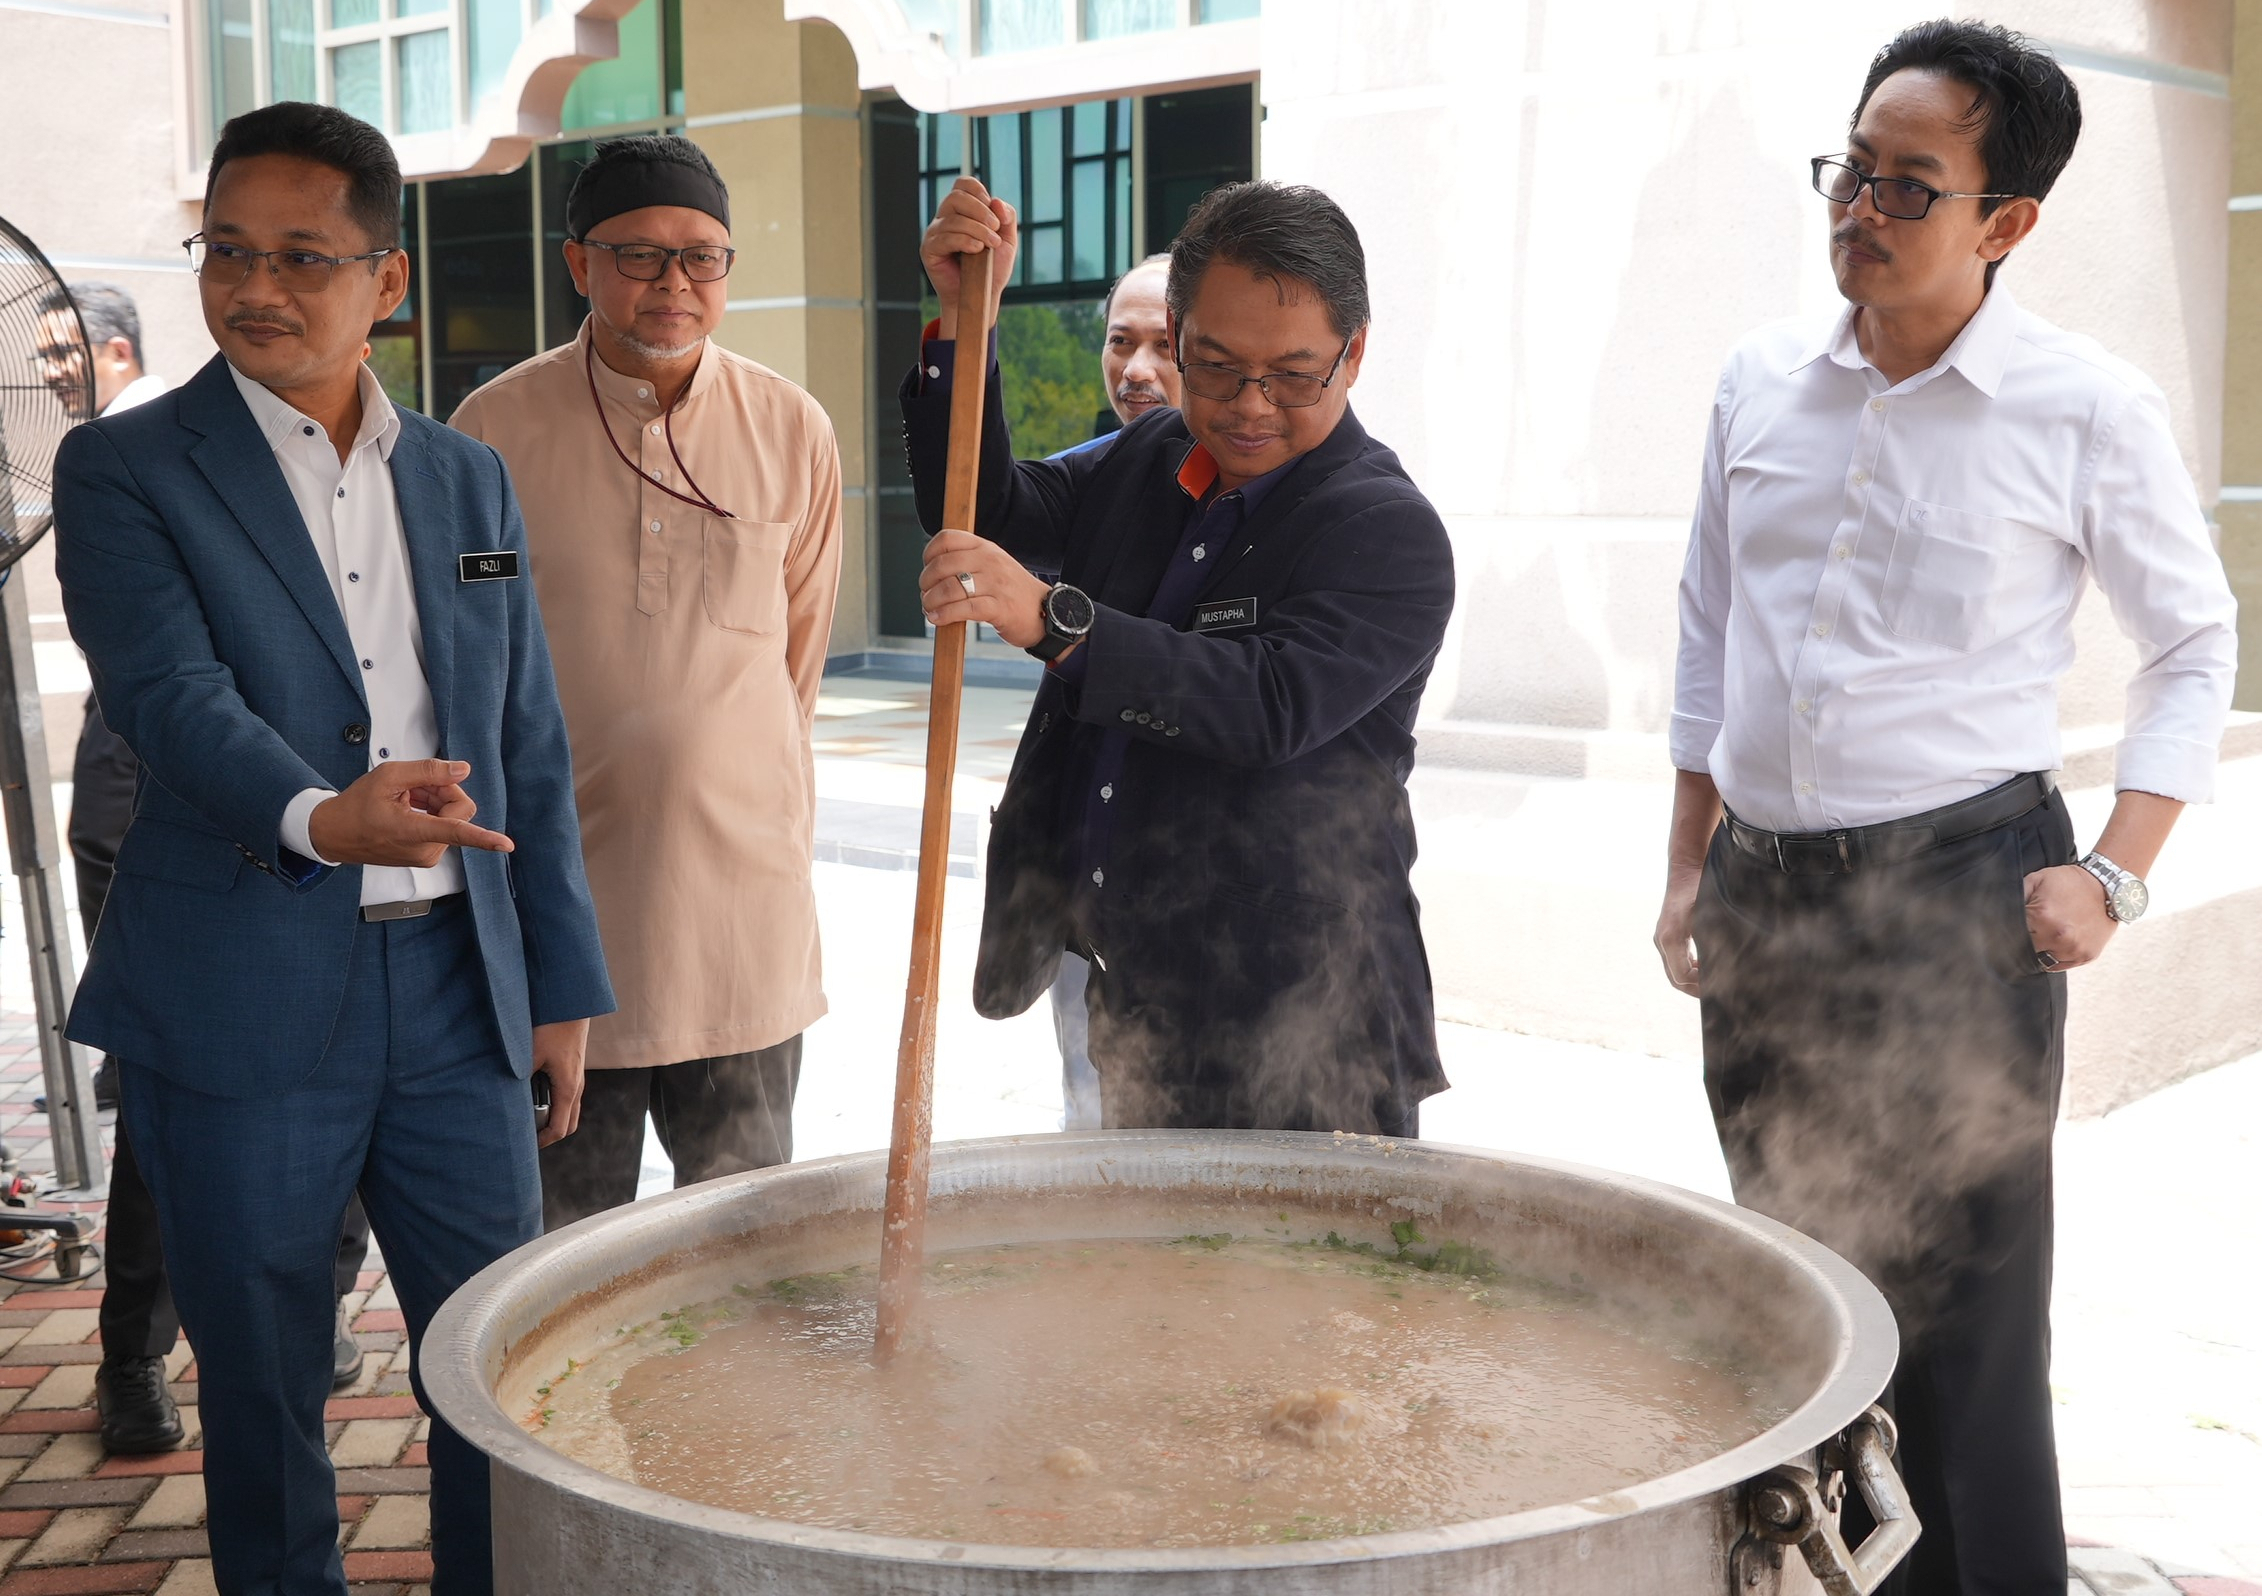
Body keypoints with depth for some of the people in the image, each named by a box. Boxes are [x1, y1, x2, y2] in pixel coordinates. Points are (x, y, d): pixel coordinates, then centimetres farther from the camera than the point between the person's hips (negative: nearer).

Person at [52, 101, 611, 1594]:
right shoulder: (124, 468, 0)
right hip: (243, 1002, -3)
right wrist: (319, 816, -36)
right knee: (264, 1386, 9)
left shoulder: (468, 478, 11)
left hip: (458, 983, 3)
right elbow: (170, 693, -17)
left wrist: (565, 980, 9)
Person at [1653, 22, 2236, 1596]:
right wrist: (1691, 865, 13)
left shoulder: (2089, 410, -7)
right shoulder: (1763, 379, 5)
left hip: (1959, 891, -4)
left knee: (1964, 1319, -1)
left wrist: (2113, 877, -7)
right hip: (1761, 894, 5)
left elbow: (2197, 646, 4)